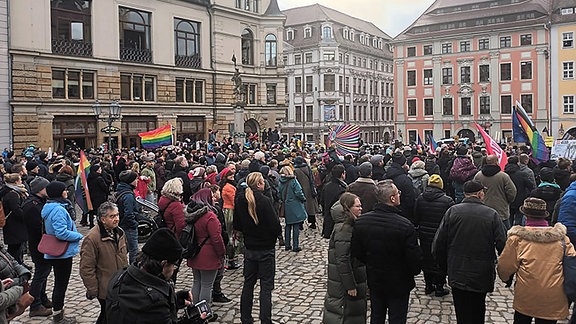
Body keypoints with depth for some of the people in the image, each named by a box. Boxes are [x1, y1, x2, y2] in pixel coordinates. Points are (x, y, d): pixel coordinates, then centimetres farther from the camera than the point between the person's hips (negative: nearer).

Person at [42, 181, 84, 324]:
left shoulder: (49, 207, 9)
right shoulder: (58, 210, -24)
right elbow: (62, 233, -29)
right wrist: (79, 236, -15)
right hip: (63, 253, -10)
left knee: (59, 282, 20)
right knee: (62, 283, 2)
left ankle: (57, 312, 33)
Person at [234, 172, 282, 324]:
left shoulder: (240, 201, -2)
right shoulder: (264, 201, -20)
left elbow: (237, 226, 7)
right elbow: (276, 226, -19)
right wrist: (277, 232, 1)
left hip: (249, 248, 6)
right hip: (266, 249, -5)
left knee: (248, 284, 17)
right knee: (266, 287, 3)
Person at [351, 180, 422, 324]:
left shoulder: (360, 222, -12)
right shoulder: (406, 226, -27)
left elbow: (356, 253, -1)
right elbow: (415, 258, -19)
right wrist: (415, 270, 3)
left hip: (374, 280, 4)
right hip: (399, 284, -4)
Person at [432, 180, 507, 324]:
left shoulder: (452, 211, -6)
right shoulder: (492, 214, -7)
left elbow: (438, 246, -6)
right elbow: (503, 246, -10)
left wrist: (446, 268, 9)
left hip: (457, 276, 0)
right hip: (482, 277, 0)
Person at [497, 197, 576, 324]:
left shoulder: (517, 237, -7)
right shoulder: (562, 238, 0)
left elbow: (505, 267, -6)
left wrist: (506, 278, 16)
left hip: (525, 298, -2)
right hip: (554, 301, 2)